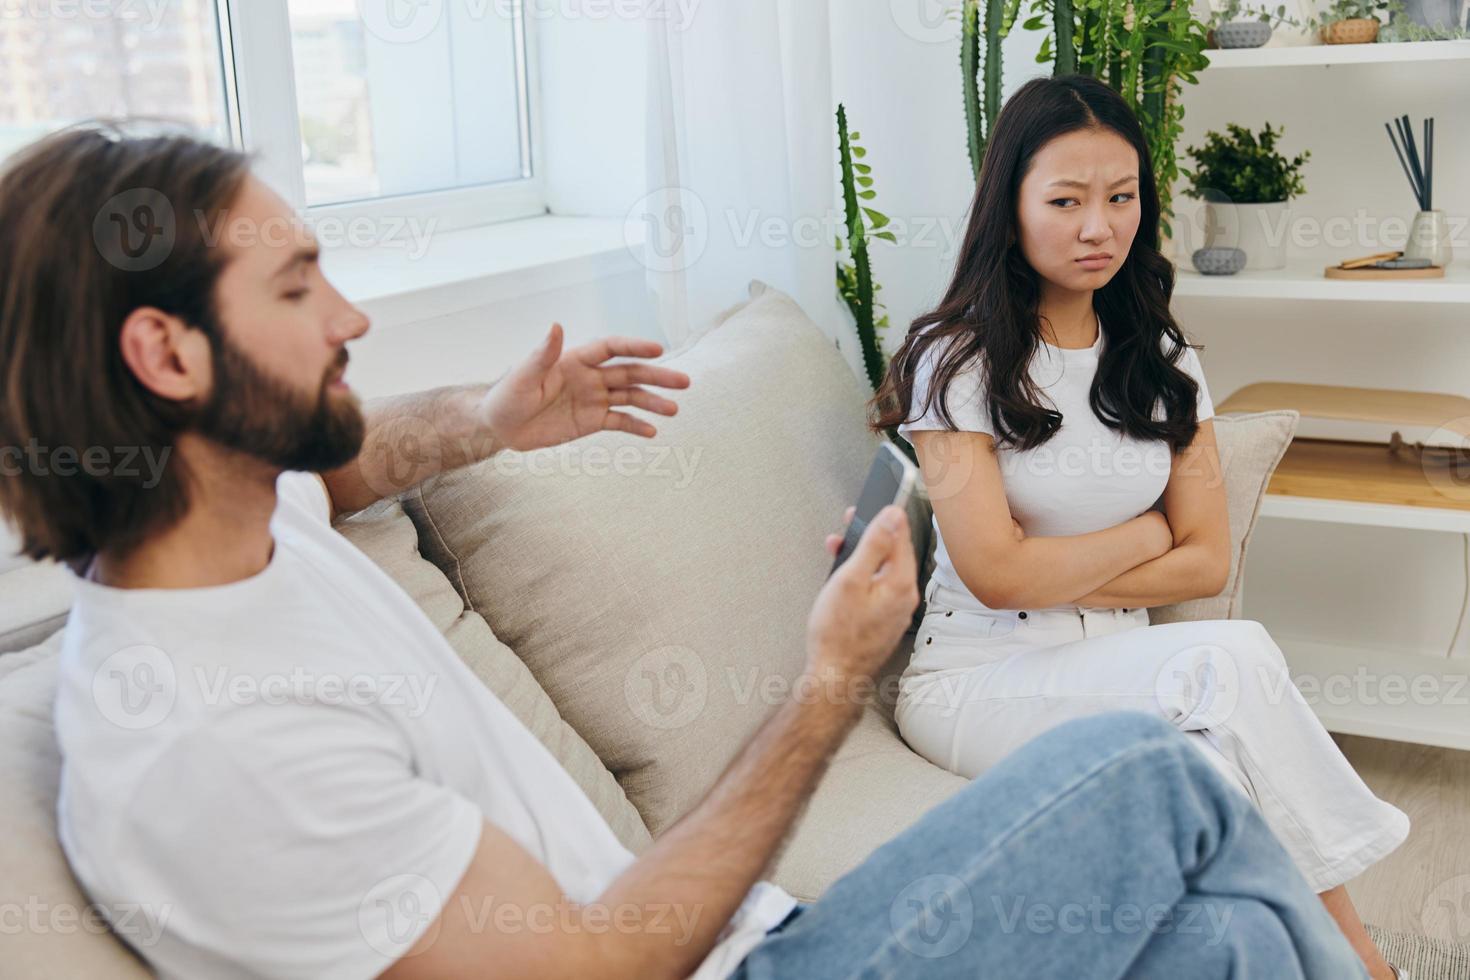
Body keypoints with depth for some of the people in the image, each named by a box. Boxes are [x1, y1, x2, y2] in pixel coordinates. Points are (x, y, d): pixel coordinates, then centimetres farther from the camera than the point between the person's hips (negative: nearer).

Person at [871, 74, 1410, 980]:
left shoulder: (1160, 359, 10)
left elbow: (1208, 562, 3)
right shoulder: (956, 360, -7)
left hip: (1121, 674, 4)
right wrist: (1145, 535, -2)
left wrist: (1052, 572, -9)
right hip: (979, 682, -4)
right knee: (1229, 659, -30)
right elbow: (996, 574, -15)